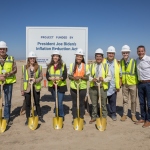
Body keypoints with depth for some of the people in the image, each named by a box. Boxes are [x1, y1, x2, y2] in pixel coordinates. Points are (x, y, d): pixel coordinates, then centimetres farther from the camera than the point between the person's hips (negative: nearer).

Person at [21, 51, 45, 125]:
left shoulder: (39, 67, 1)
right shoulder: (24, 67, 1)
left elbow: (41, 77, 3)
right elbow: (22, 78, 1)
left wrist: (36, 80, -19)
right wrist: (22, 89, -2)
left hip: (36, 88, 0)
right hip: (27, 88, 0)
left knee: (37, 103, 11)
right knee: (27, 104, 7)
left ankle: (40, 116, 27)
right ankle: (28, 118, 21)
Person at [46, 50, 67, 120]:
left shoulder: (63, 65, 0)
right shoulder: (49, 66, 9)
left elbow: (65, 75, -7)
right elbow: (47, 75, 1)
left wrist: (59, 78, -27)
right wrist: (51, 78, -20)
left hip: (61, 86, -3)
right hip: (52, 87, 3)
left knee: (60, 103, -5)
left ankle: (61, 117, 12)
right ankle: (57, 116, 29)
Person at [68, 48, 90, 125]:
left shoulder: (85, 66, -1)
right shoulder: (72, 65, 0)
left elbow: (87, 77, -2)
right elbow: (69, 76, 2)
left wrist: (81, 77, -20)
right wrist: (73, 77, -19)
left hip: (82, 88, 0)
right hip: (73, 87, 0)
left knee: (82, 103, 10)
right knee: (74, 103, 9)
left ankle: (81, 118, 25)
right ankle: (74, 118, 22)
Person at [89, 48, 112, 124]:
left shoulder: (106, 66, 5)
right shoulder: (91, 66, 9)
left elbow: (110, 77, 3)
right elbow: (88, 76, 8)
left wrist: (104, 79, -16)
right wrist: (92, 79, -13)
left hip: (102, 87, -2)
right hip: (93, 87, 2)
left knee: (103, 104, 6)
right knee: (94, 104, 11)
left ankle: (104, 118, 21)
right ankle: (94, 117, 25)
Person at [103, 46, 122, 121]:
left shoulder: (117, 63, 3)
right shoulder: (103, 62, 0)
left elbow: (120, 75, 6)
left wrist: (119, 86, 1)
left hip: (113, 87, 1)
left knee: (113, 101, 8)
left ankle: (113, 114, 24)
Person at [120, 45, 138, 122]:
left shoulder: (133, 61, -10)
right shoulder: (120, 62, 1)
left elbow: (137, 72, -3)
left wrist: (138, 83, -3)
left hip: (133, 84, -3)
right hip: (124, 84, 3)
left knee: (133, 100, 8)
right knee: (125, 100, 11)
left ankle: (133, 115, 22)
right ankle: (125, 114, 23)